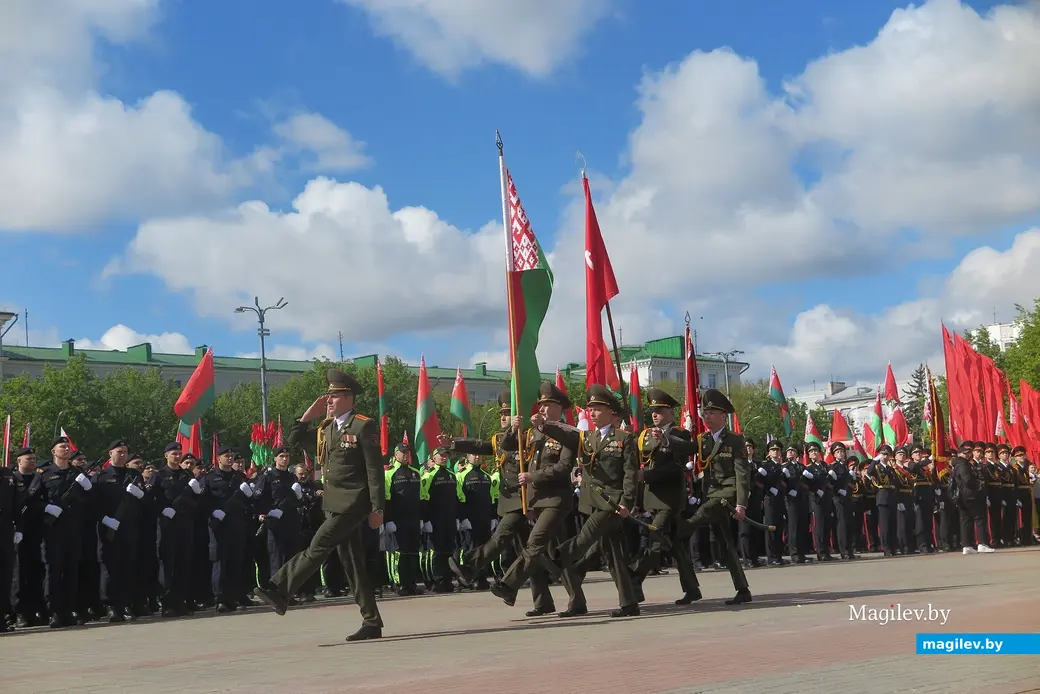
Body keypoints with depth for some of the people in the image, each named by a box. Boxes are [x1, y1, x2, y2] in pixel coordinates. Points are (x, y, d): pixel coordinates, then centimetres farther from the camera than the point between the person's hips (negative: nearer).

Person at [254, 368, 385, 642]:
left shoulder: (364, 426, -9)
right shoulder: (326, 428, 14)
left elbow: (375, 470, -11)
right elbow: (293, 440, 17)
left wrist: (377, 509, -14)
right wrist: (309, 414, 6)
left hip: (354, 503, -8)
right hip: (336, 503, 8)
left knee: (317, 548, -13)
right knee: (352, 563, 8)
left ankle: (280, 591, -10)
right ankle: (371, 623, 13)